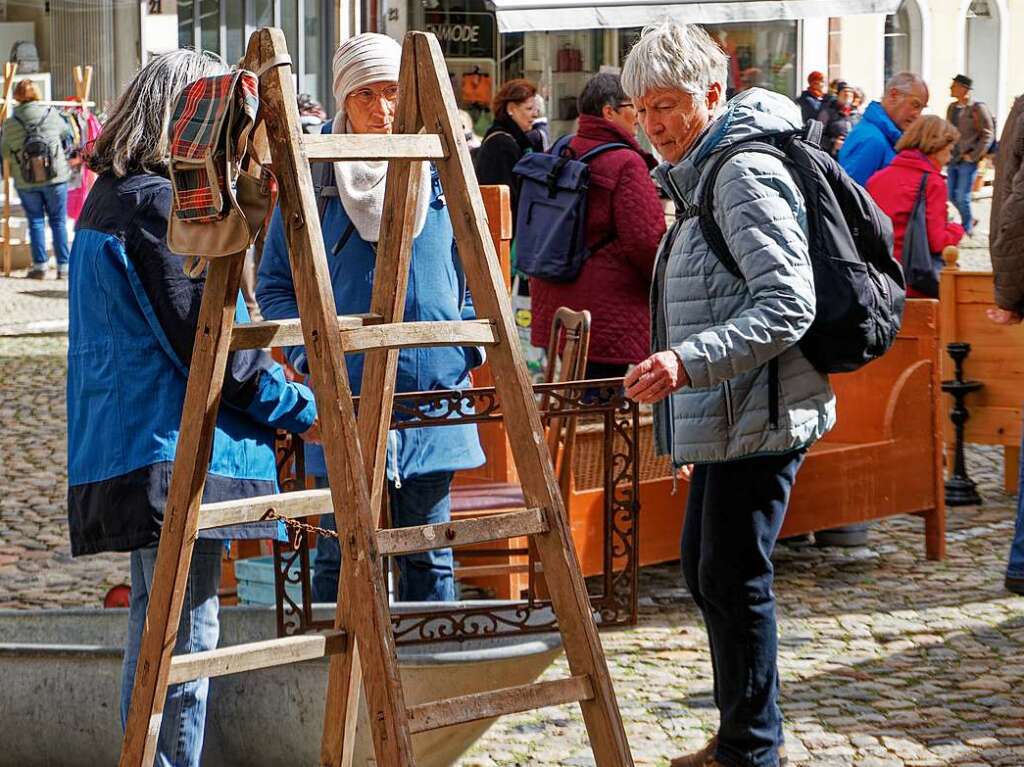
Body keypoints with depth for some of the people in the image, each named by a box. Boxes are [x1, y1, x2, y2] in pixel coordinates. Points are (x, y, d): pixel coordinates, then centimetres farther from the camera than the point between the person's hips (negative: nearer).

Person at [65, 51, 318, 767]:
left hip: (126, 447, 10)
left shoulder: (109, 197, 16)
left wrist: (267, 373, 23)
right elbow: (207, 341, -19)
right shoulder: (160, 204, -16)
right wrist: (304, 410, -9)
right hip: (176, 447, -10)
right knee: (188, 632, -5)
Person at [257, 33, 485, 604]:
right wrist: (310, 353, -7)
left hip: (433, 397, 2)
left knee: (430, 557, 8)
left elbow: (475, 277, 17)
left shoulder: (441, 177, 7)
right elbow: (275, 286, 6)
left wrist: (468, 349, 4)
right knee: (342, 558, 2)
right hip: (343, 404, -2)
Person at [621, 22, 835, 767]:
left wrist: (690, 361, -32)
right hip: (725, 418, 11)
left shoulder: (747, 173, -16)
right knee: (705, 567, 17)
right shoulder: (701, 176, 16)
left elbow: (788, 305, -24)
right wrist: (686, 397, 27)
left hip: (759, 417, -11)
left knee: (734, 579, -5)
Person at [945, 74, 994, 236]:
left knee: (962, 197, -4)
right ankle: (970, 219, 31)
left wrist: (973, 156, -13)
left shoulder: (978, 108, -12)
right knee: (952, 196, 10)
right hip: (952, 160, 7)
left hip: (967, 161, -7)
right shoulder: (952, 108, 9)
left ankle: (967, 229, 13)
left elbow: (988, 135, -12)